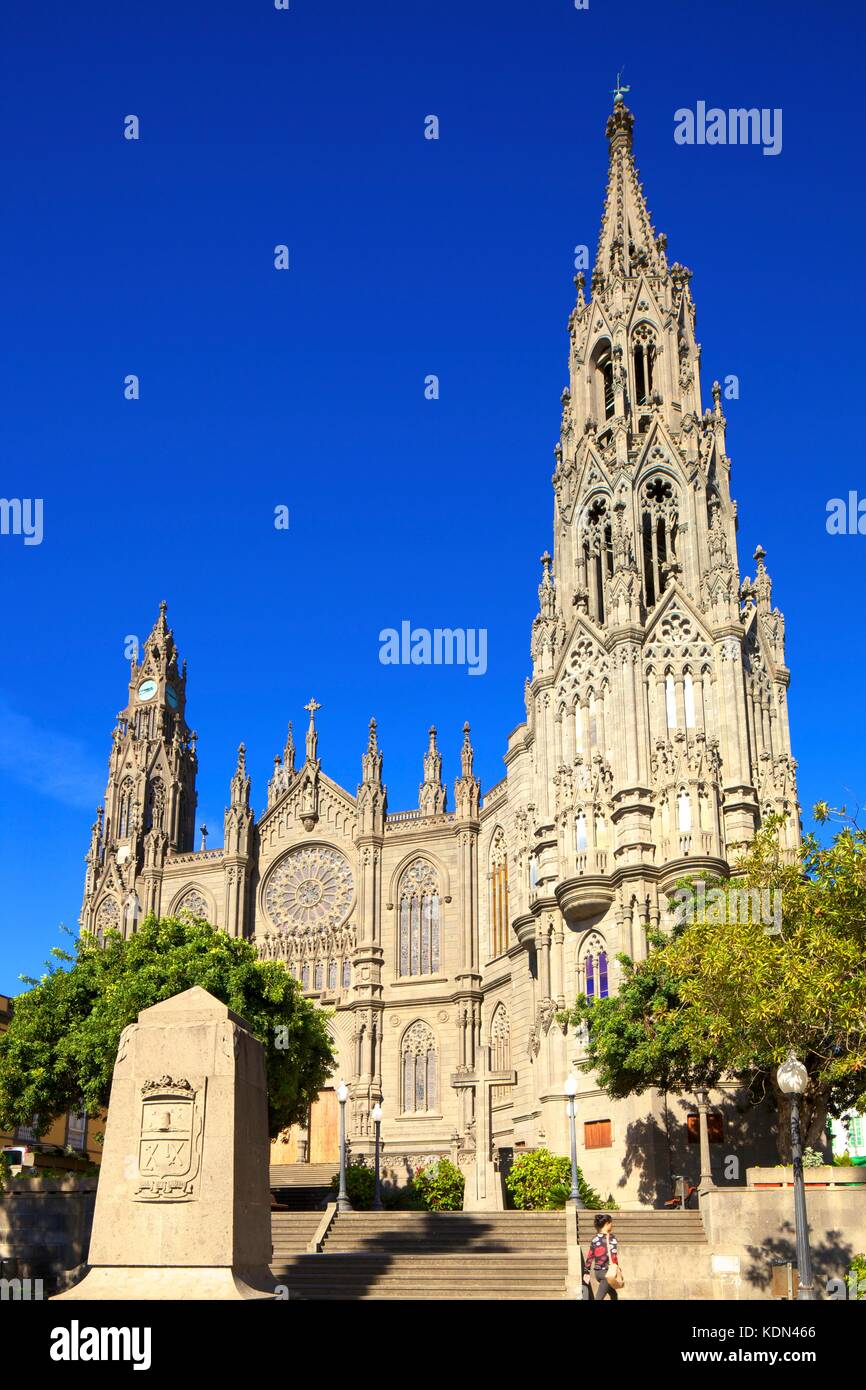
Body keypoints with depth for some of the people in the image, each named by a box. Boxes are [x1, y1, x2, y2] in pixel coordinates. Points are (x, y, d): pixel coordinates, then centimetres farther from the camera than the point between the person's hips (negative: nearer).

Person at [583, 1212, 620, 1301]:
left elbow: (589, 1256, 8)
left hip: (597, 1272, 7)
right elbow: (613, 1256, -15)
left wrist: (587, 1272, 13)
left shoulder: (594, 1238, 7)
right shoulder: (611, 1237, -11)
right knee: (599, 1298, -10)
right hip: (607, 1272, -7)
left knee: (613, 1294, 23)